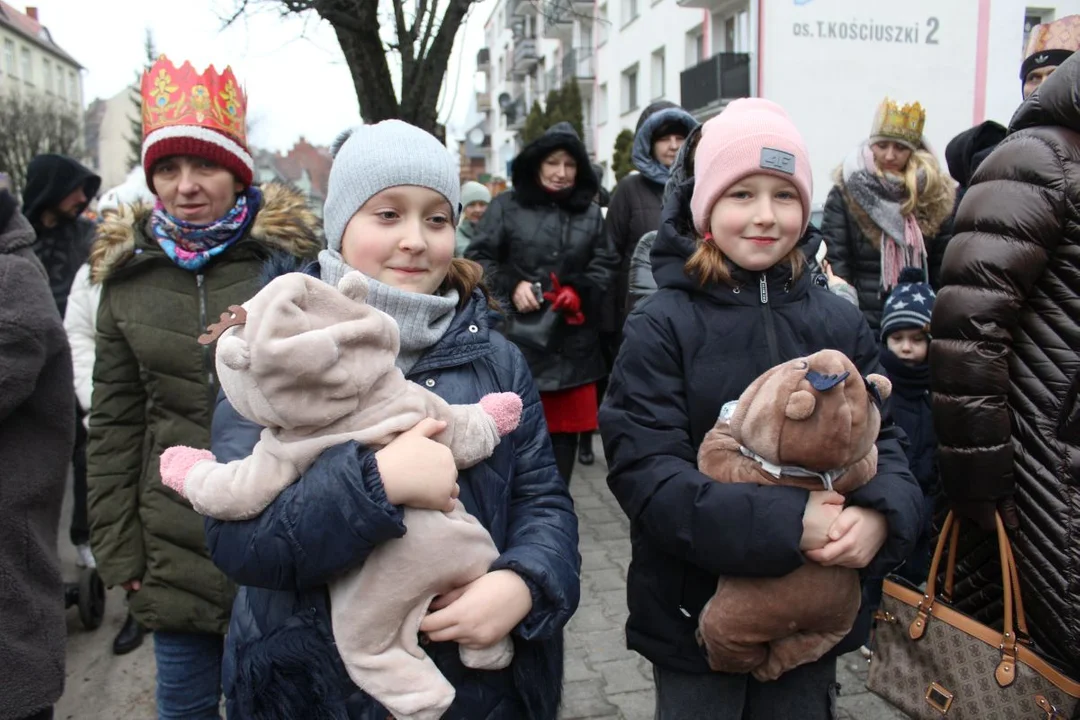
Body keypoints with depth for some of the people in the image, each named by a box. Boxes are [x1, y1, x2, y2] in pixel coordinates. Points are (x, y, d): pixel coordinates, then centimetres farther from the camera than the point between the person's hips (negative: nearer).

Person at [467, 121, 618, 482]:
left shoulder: (591, 213, 10)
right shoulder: (506, 207, 1)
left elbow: (606, 265, 7)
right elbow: (478, 258, -1)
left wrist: (580, 293, -12)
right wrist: (511, 285, -16)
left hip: (573, 341, 3)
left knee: (566, 428, 11)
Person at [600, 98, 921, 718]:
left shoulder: (842, 324, 0)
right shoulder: (662, 326, -11)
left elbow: (882, 442, 2)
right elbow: (645, 469, -18)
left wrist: (881, 514, -21)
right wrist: (784, 526, -28)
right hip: (694, 614, -3)